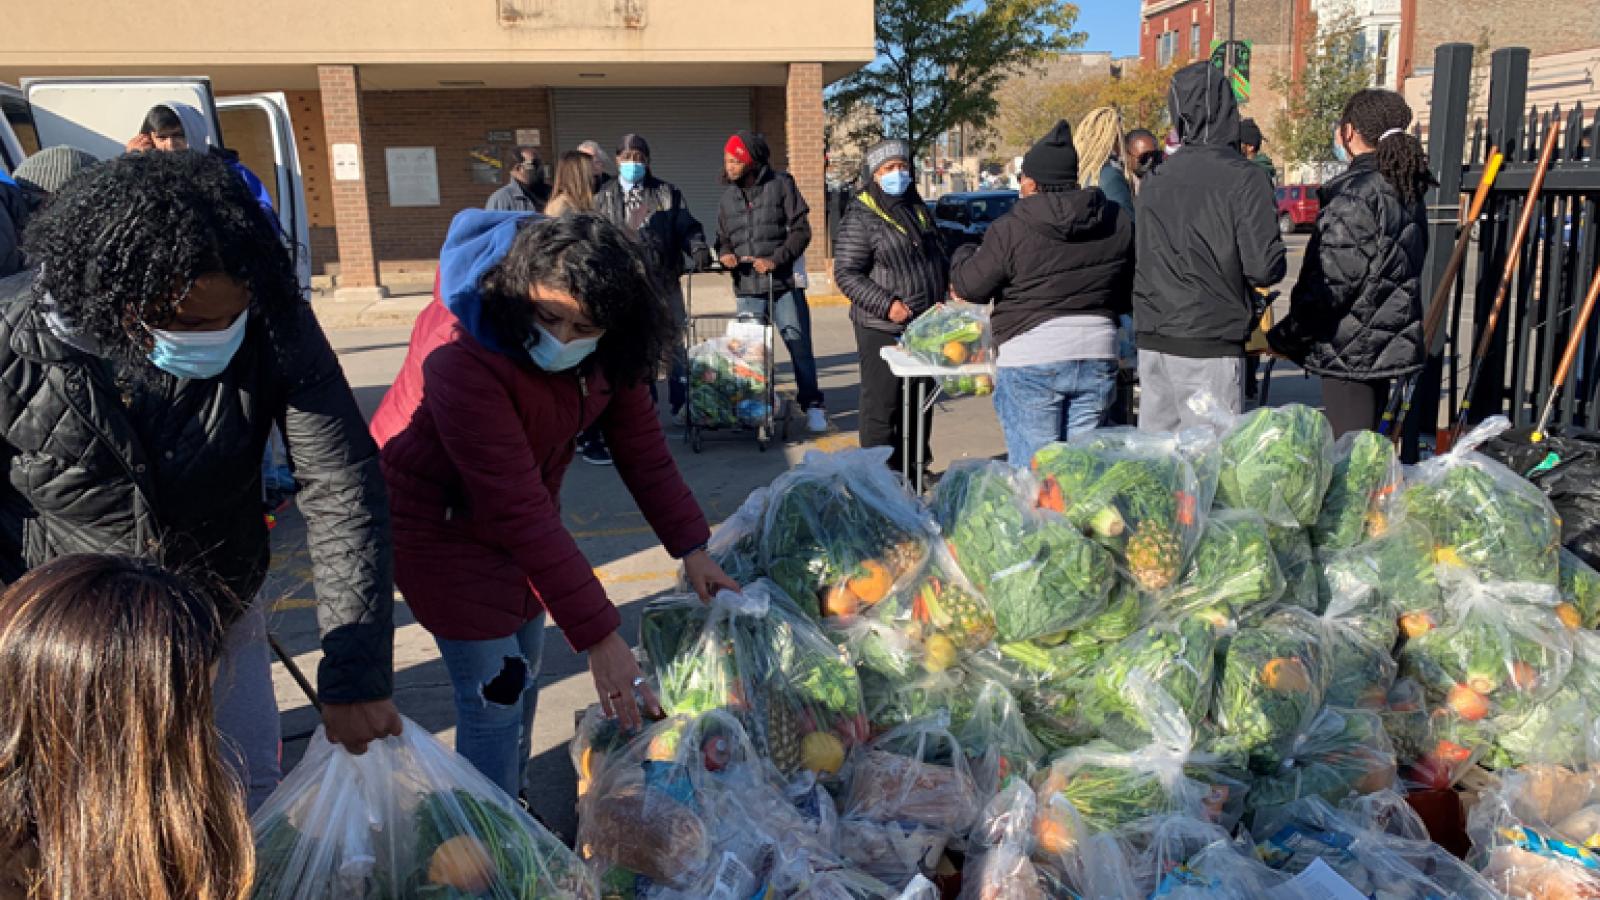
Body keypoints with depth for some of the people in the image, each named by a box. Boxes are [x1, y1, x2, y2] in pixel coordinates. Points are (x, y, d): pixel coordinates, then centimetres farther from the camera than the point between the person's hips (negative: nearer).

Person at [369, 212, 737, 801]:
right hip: (440, 517, -6)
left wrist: (692, 548, -14)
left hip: (522, 504, 6)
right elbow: (517, 510, -37)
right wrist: (598, 636, -36)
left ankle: (510, 810, 37)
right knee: (494, 694, -6)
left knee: (523, 675, 16)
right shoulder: (461, 358, -37)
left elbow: (640, 442, -7)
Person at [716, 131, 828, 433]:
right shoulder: (728, 196, 13)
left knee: (799, 345, 0)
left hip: (784, 283, -4)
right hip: (747, 287, 4)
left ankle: (812, 406, 10)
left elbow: (801, 229, -6)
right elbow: (723, 237, 20)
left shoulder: (780, 185, -2)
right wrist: (725, 254, -2)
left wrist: (776, 259, -17)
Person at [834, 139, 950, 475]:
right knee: (882, 403, -3)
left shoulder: (918, 208, 15)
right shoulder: (861, 215, -9)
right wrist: (887, 304, -22)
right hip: (882, 329, -7)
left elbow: (939, 256, 28)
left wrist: (951, 283, 8)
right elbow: (846, 274, -14)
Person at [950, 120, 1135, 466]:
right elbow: (1130, 293, 14)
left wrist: (964, 255, 20)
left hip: (1030, 361, -5)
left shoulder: (1011, 229, -10)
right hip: (1097, 356, 5)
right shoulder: (1119, 221, 6)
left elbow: (969, 286, -1)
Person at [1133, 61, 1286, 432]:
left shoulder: (1153, 179, 8)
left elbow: (1140, 258, 9)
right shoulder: (1243, 178, -9)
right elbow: (1263, 267, -14)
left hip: (1151, 342, 6)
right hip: (1209, 346, -6)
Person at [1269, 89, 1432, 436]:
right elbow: (1403, 269, 17)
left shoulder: (1356, 192, -16)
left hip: (1352, 349, -9)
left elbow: (1332, 280, -20)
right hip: (1389, 343, 9)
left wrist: (1284, 338, -14)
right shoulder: (1406, 191, 13)